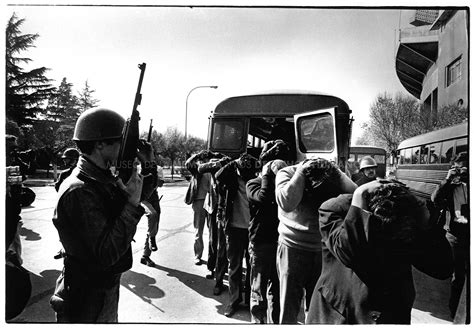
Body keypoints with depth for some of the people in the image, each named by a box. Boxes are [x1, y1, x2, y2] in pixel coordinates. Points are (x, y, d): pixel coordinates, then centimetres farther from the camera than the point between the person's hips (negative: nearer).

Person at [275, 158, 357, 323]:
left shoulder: (334, 177, -4)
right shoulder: (286, 173, -13)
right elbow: (286, 203, -30)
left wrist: (336, 171, -18)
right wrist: (301, 171, -24)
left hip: (323, 249, 3)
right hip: (293, 247, -2)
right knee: (289, 308, 5)